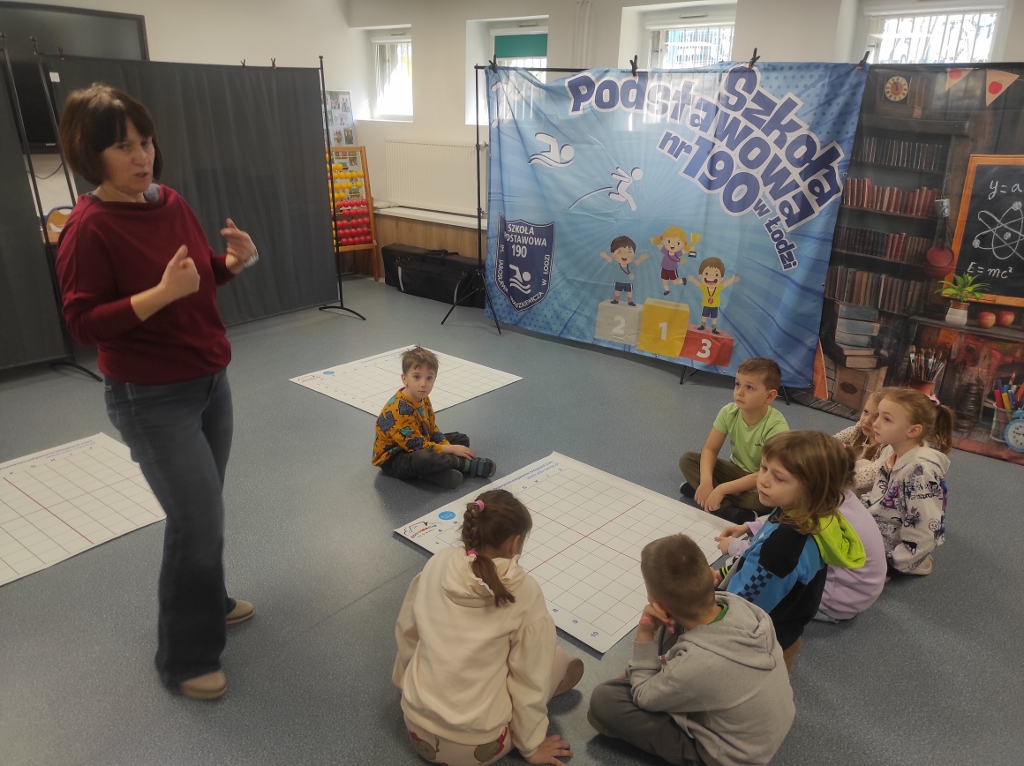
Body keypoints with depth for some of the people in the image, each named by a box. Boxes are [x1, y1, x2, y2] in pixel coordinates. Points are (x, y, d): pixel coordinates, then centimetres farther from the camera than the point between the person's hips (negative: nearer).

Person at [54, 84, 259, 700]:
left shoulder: (171, 203, 2)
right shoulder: (89, 228, -18)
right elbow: (84, 324, -18)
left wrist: (236, 260, -7)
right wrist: (162, 292, -30)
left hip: (210, 381, 7)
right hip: (152, 400, -7)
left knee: (203, 509, 20)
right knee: (199, 521, -2)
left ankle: (208, 601, 45)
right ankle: (185, 659, 20)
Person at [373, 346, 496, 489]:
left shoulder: (423, 399, -1)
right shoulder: (399, 410, -30)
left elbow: (433, 431, 6)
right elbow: (418, 446, -28)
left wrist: (448, 447, -12)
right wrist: (451, 449, -23)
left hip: (416, 447, 9)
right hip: (393, 459, -9)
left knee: (461, 439, 12)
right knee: (424, 458, -40)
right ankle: (468, 464, -18)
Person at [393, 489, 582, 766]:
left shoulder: (436, 565, -8)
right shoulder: (524, 593, -19)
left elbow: (406, 633, 6)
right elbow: (529, 679, -11)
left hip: (418, 729, 4)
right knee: (566, 663, 12)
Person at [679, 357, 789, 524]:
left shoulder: (777, 427, -30)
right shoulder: (729, 412, -16)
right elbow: (710, 449, -12)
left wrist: (721, 489, -36)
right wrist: (706, 481, -32)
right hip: (737, 470, 6)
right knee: (687, 460, -13)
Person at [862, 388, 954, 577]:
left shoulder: (921, 470, -30)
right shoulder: (891, 451, -4)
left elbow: (924, 534, -28)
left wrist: (891, 563, -21)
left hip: (892, 550, -8)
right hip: (875, 534, 8)